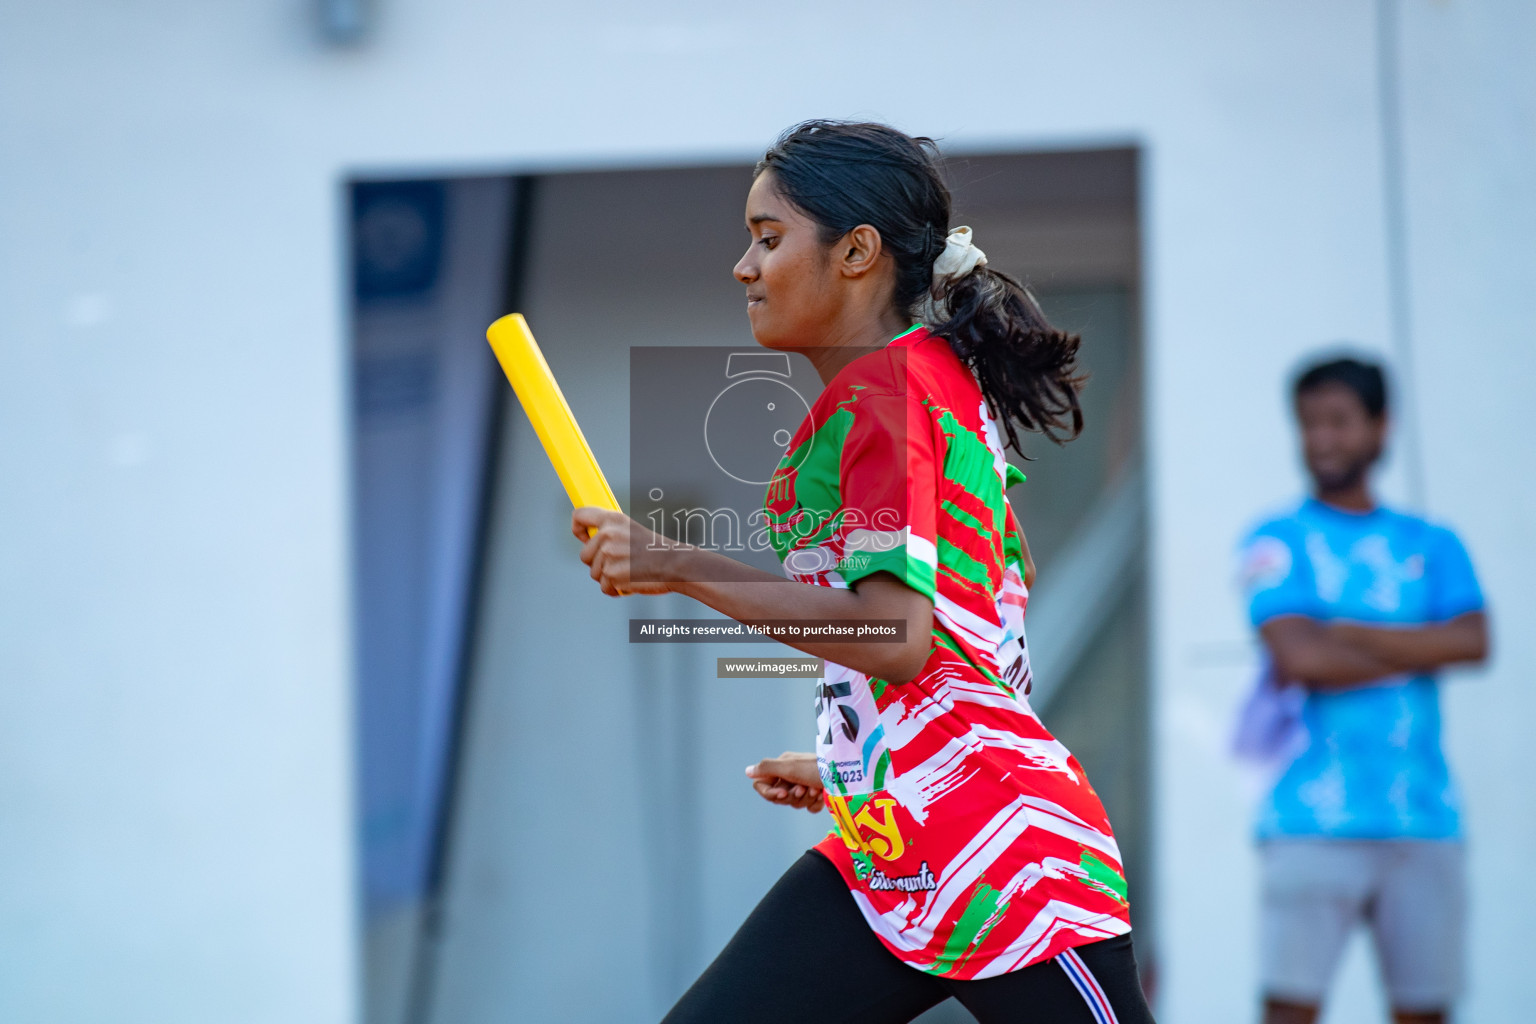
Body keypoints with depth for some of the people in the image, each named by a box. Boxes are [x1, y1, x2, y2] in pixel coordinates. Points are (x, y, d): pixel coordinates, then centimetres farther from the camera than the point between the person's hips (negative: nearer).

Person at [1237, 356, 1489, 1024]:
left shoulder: (1431, 545, 16)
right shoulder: (1280, 542, 6)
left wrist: (1349, 633, -7)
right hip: (1313, 826, -4)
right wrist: (1419, 653, 1)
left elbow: (1474, 641, -1)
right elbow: (1296, 657, -10)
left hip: (1423, 821, 4)